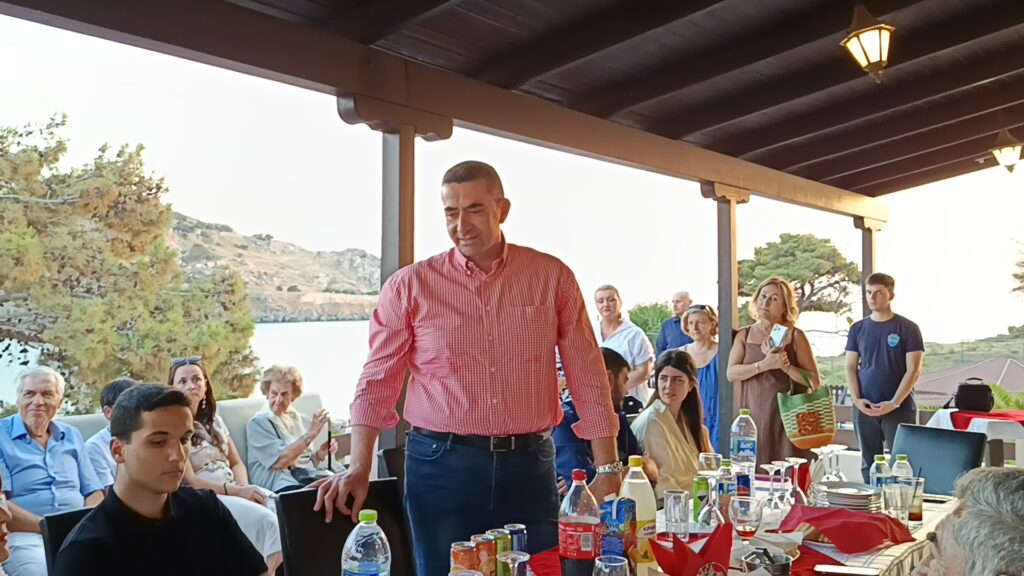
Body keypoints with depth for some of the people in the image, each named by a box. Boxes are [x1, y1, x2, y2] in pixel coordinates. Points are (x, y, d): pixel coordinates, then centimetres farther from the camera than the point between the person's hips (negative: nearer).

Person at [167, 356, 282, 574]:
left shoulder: (215, 420, 15)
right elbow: (190, 482, -11)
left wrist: (243, 487, -8)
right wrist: (237, 491, -18)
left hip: (234, 490, 6)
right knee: (265, 519, -30)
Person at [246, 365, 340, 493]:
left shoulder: (299, 419, 18)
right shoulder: (258, 422, 0)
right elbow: (281, 460, -12)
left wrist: (321, 453, 0)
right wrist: (311, 433, -15)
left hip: (313, 476, 6)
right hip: (284, 483, -6)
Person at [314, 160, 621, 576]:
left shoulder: (552, 277, 1)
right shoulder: (410, 285, -1)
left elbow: (587, 376, 2)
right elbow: (378, 379, 0)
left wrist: (607, 468, 0)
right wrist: (359, 468, -9)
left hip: (528, 463, 1)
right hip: (441, 465, -1)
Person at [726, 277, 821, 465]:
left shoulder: (795, 336, 2)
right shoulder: (744, 335, 8)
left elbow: (815, 381, -1)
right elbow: (731, 373, -5)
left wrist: (787, 367, -17)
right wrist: (764, 365, -19)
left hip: (787, 417, -2)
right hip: (754, 416, 2)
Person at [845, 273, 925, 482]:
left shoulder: (907, 328, -2)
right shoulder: (858, 328, 8)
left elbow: (913, 370, -6)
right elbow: (850, 367, 8)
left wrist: (894, 403, -13)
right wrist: (856, 399, -5)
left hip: (899, 409, -3)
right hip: (864, 409, 4)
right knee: (869, 464, 10)